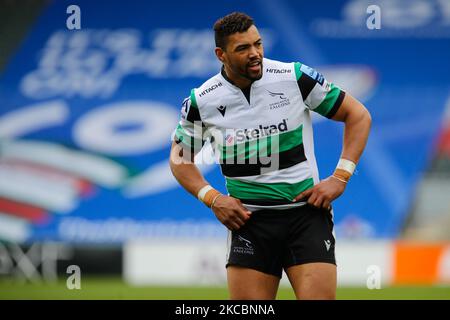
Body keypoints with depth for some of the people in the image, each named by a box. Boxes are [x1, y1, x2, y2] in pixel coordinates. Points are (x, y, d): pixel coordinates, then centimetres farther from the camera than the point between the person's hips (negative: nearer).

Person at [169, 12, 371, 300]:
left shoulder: (295, 77, -6)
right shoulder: (202, 101, -1)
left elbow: (358, 115, 3)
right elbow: (180, 158, 15)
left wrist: (340, 178, -6)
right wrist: (212, 198, -1)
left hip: (307, 210, -1)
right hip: (247, 219, 1)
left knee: (319, 297, -16)